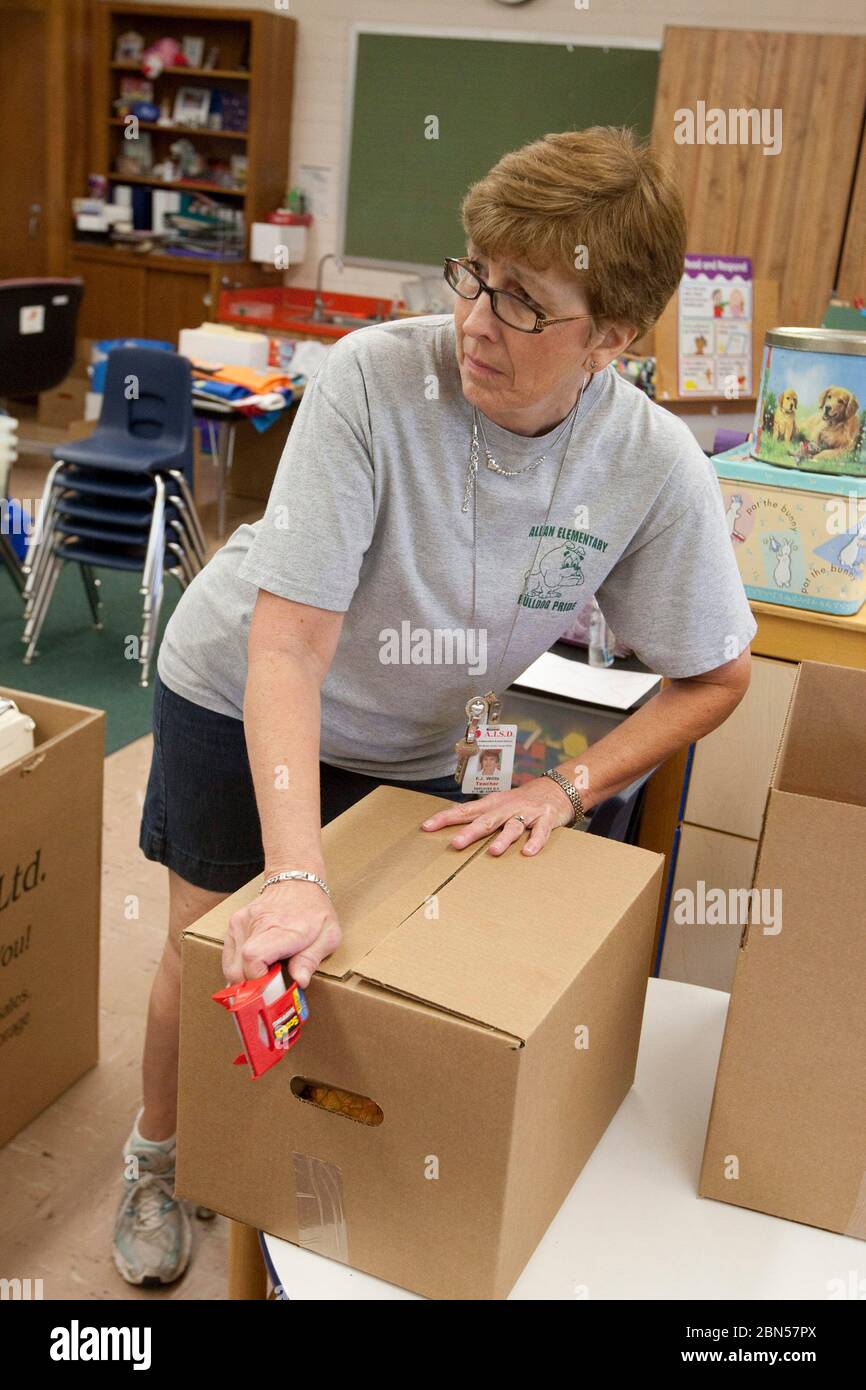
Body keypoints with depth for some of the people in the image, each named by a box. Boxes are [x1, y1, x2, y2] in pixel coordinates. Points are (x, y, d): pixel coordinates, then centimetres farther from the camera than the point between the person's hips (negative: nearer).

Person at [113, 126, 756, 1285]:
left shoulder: (656, 469, -23)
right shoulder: (374, 378, -33)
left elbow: (713, 676, -9)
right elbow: (288, 645, -32)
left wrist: (568, 787, -20)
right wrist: (298, 875, -40)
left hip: (409, 743, 2)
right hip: (239, 693, -2)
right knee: (213, 952, 5)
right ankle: (158, 1156, 35)